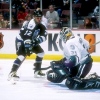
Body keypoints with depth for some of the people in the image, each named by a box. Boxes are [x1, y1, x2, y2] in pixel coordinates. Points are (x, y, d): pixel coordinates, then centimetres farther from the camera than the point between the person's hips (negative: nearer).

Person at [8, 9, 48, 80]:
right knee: (22, 55, -27)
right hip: (21, 40, -9)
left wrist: (38, 39, -25)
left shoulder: (42, 25, -3)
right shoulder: (31, 24, -29)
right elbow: (26, 37, -37)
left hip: (32, 41, 9)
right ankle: (12, 72, -28)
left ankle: (37, 70, 15)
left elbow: (44, 36, -5)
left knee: (41, 52, 6)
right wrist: (28, 47, -42)